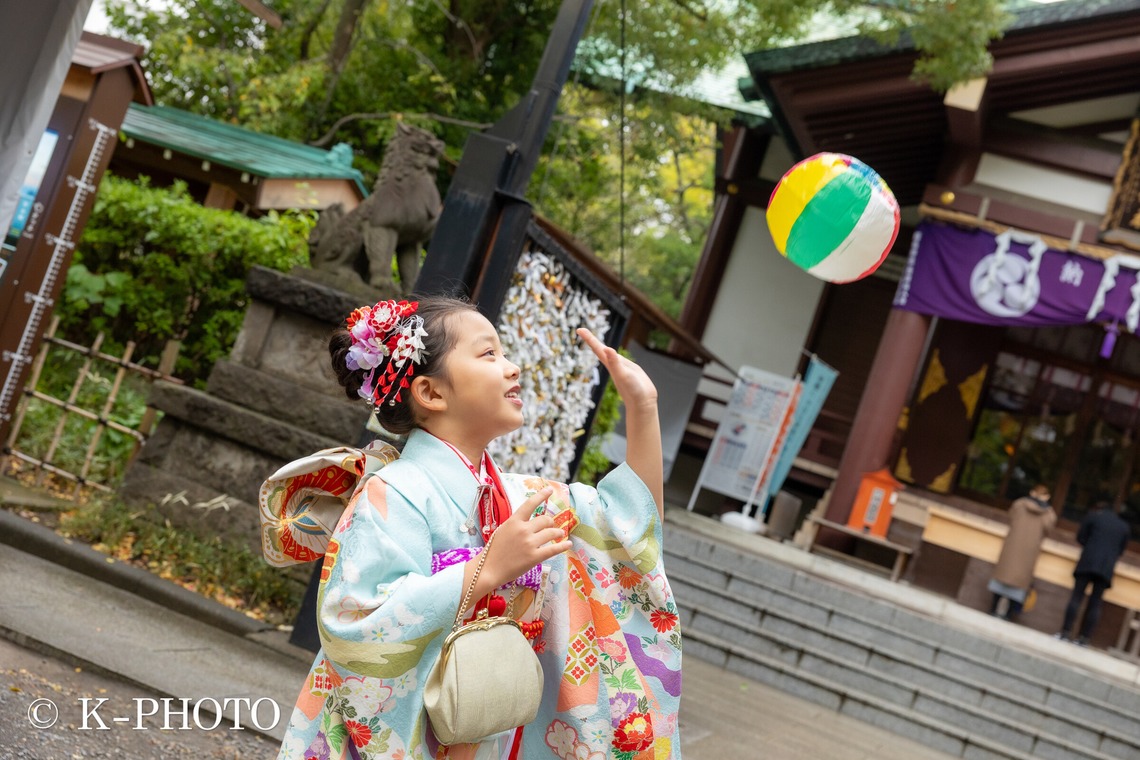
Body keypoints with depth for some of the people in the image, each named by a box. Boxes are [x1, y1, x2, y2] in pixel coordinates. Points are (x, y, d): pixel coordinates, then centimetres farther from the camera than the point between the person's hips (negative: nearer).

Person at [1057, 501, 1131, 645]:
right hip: (1107, 567, 3)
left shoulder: (1093, 516, 7)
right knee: (1095, 603, 3)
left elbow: (1081, 537, 6)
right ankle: (1084, 638, -2)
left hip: (1088, 562, -3)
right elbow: (1121, 549, 18)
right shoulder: (1125, 526, 17)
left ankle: (1065, 632, -11)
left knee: (1076, 597, -3)